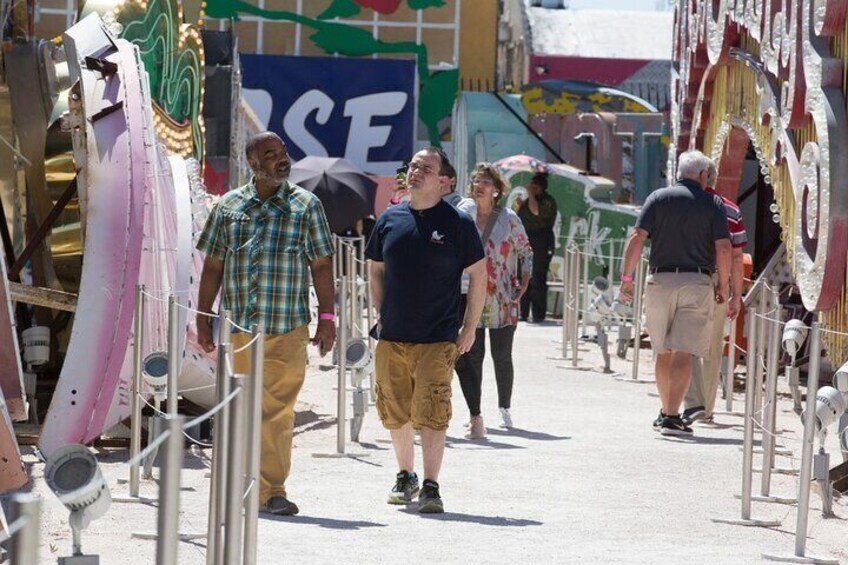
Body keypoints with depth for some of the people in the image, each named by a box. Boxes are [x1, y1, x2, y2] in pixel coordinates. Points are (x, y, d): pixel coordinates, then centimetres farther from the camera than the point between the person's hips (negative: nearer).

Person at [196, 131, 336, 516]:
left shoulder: (306, 206, 6)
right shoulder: (228, 207, 9)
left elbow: (321, 266, 7)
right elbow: (213, 267, 13)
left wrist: (326, 317, 1)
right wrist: (203, 318, 9)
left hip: (287, 328, -2)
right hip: (238, 326, 2)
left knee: (277, 410, -7)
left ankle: (272, 489, -4)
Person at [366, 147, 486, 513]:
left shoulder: (457, 224, -2)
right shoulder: (390, 220, 8)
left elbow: (478, 276, 2)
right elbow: (376, 271, 20)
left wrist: (469, 328, -1)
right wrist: (382, 316, 10)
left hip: (438, 339, -4)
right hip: (391, 338, 4)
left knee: (431, 414, -10)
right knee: (395, 413, 10)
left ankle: (431, 487, -7)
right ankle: (405, 477, 27)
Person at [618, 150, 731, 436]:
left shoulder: (658, 198, 5)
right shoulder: (713, 204, 2)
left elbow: (637, 238, -4)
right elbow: (723, 248, -5)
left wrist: (627, 277, 0)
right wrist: (723, 284, 6)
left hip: (661, 281, 2)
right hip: (698, 283, -2)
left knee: (663, 352, 15)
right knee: (683, 353, -6)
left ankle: (666, 411, 25)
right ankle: (672, 416, -15)